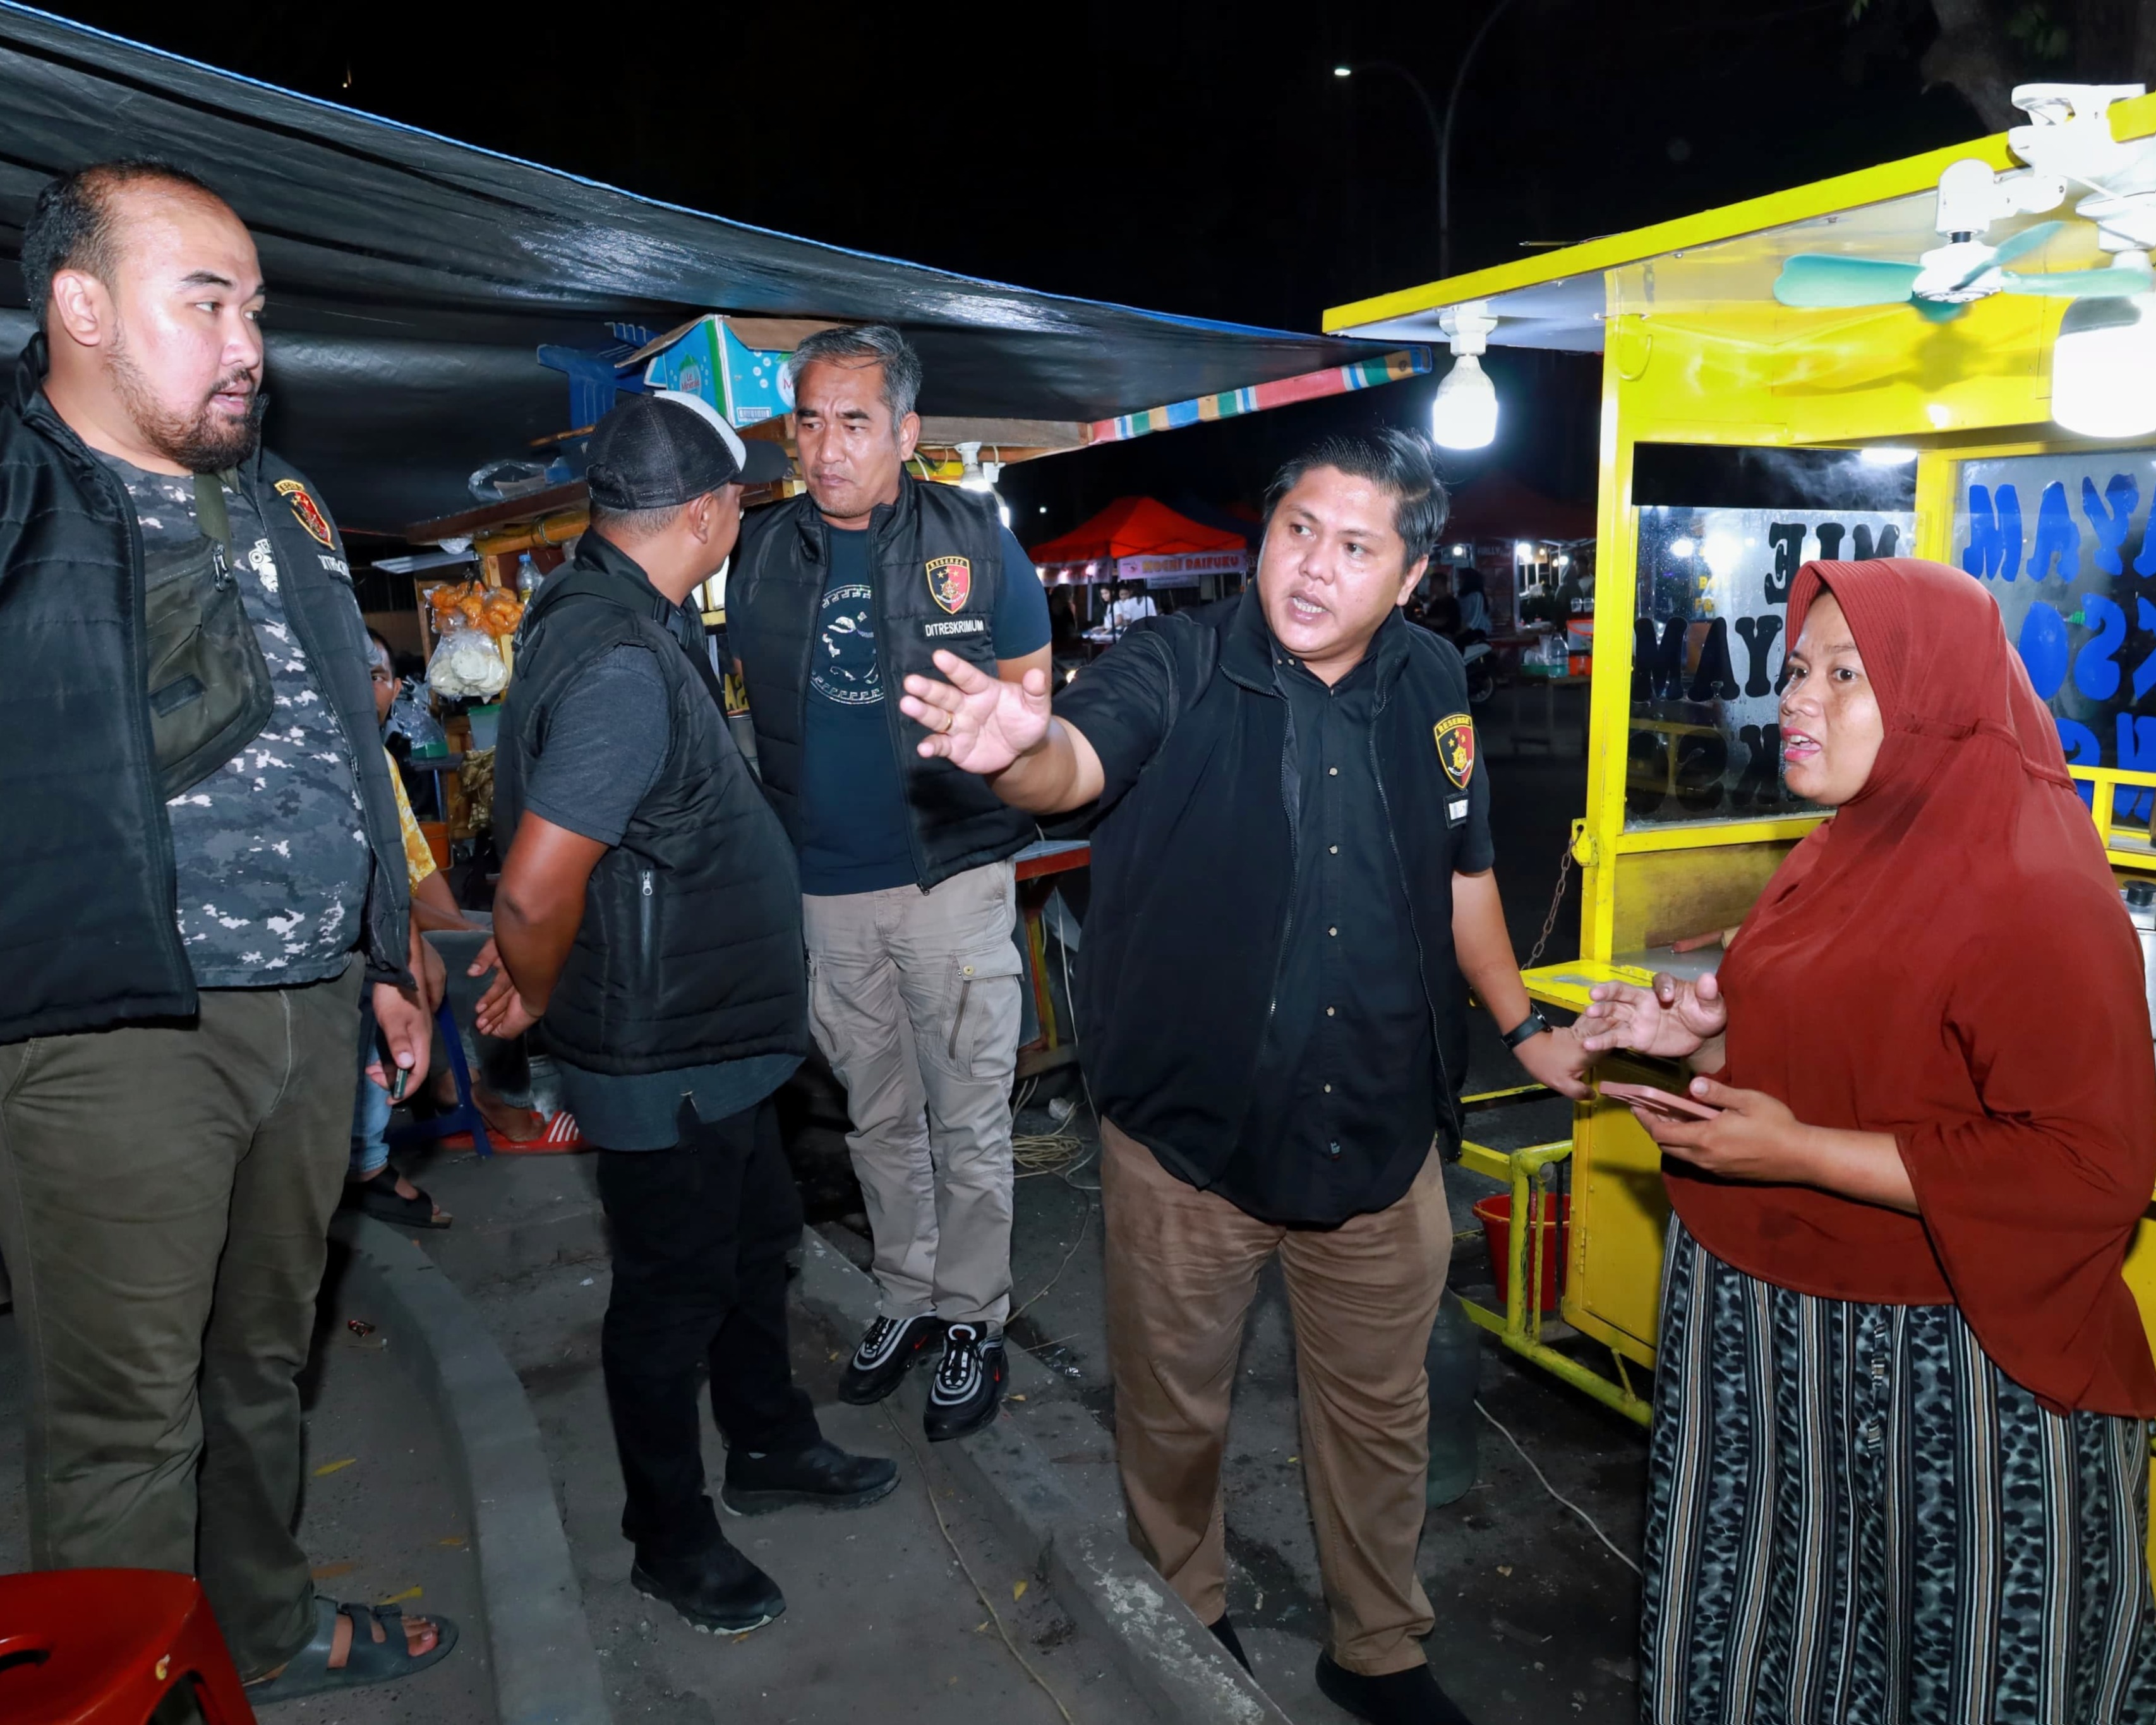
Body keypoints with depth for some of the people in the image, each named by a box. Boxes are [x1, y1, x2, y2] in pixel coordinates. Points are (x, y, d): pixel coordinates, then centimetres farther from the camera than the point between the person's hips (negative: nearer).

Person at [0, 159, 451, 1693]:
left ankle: (267, 1627, 40)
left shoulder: (280, 504, 16)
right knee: (129, 1417, 5)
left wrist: (388, 958, 20)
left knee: (264, 1362, 21)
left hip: (309, 1013, 7)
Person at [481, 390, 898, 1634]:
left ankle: (771, 1444, 47)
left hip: (720, 1036, 10)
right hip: (661, 1063, -9)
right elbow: (534, 894, -33)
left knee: (758, 1236, 24)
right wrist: (540, 1000, -14)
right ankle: (672, 1537, 33)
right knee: (674, 1292, 10)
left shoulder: (642, 618, 3)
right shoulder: (622, 667, -30)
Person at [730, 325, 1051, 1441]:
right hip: (826, 887, 3)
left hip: (954, 876, -3)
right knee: (878, 1116, 17)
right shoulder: (762, 551, 4)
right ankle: (906, 1295, 34)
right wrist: (773, 828, 6)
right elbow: (746, 704, 14)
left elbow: (1032, 686, 7)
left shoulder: (973, 537, -3)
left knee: (969, 1119, 5)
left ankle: (974, 1320, 22)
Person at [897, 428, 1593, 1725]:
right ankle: (1185, 1620, 47)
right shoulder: (1179, 668, -13)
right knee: (1176, 1409, 18)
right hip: (1189, 1134, -3)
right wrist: (1019, 752, -57)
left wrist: (1524, 1027, 17)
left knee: (1382, 1417, 20)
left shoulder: (1430, 686, 0)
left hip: (1379, 1135, 3)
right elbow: (1083, 758, -34)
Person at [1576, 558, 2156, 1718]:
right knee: (1755, 1624, 21)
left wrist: (1799, 1154, -27)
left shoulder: (2036, 894, -20)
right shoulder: (1840, 855, 7)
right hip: (1764, 1323, 8)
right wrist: (1705, 1040, 0)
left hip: (1927, 1370, -8)